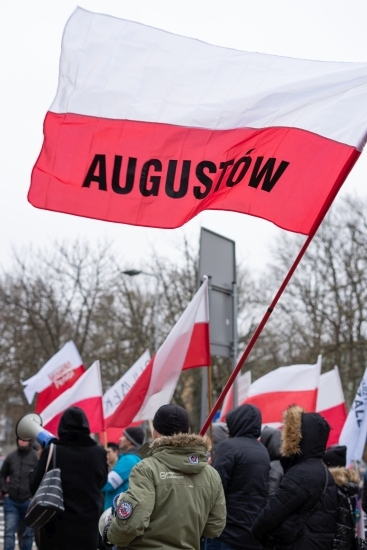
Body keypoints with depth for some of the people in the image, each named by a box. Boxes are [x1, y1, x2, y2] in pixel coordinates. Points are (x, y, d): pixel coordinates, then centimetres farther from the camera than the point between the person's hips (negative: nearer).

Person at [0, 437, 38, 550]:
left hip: (29, 501, -3)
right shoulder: (11, 456, 6)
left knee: (28, 533, 8)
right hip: (11, 501, 3)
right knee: (9, 532, -3)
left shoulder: (36, 456, -6)